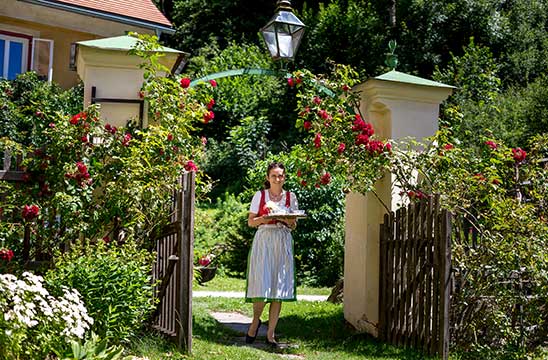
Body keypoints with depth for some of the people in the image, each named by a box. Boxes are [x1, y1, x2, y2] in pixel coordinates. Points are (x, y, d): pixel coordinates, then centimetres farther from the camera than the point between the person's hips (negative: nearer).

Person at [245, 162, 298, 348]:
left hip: (283, 243, 2)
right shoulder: (260, 195, 5)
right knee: (262, 284, -11)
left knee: (278, 289, -1)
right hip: (263, 240, -2)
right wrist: (265, 218, -13)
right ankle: (255, 320, 18)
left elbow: (293, 226, 12)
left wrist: (287, 220, -10)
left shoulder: (290, 197, 10)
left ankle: (271, 334, 6)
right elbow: (250, 222, 5)